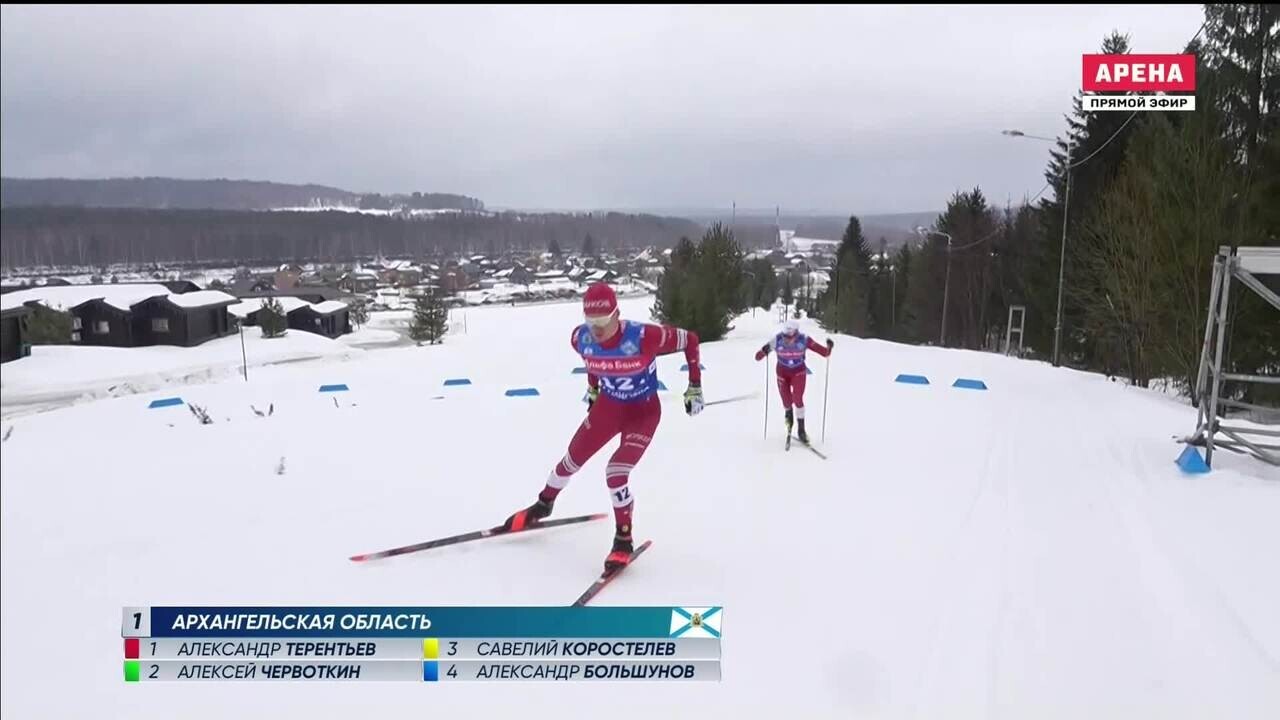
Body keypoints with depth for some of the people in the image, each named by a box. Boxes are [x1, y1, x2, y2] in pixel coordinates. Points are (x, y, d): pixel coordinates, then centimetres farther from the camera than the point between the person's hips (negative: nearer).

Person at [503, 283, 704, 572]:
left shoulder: (644, 337, -34)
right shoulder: (581, 338, -19)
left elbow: (690, 340, -19)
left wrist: (695, 387, -15)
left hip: (644, 412, -4)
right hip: (608, 406, 5)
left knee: (615, 474, -19)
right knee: (571, 461, 14)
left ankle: (624, 540, 4)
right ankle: (543, 504, 45)